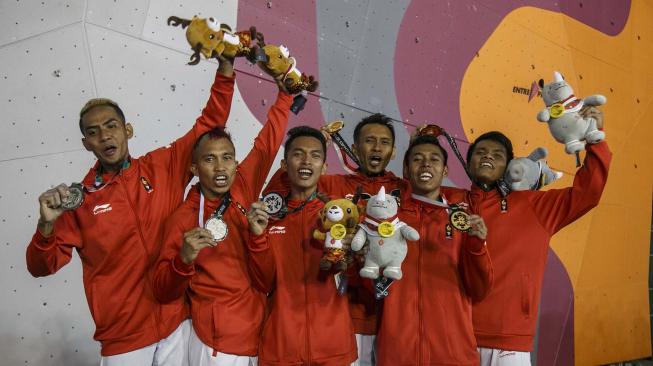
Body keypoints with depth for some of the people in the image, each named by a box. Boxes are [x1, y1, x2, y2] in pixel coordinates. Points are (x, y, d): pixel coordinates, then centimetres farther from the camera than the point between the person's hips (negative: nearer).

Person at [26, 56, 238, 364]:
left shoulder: (162, 166, 1)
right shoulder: (78, 198, -4)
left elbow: (210, 122, 4)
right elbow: (41, 267, -1)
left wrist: (225, 65, -7)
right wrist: (47, 224, -20)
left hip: (178, 320, 2)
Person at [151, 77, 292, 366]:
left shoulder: (243, 189, 0)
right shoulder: (182, 219, -9)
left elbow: (268, 141, 9)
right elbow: (163, 292, -7)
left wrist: (285, 90, 6)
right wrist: (184, 260, -25)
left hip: (263, 332, 4)